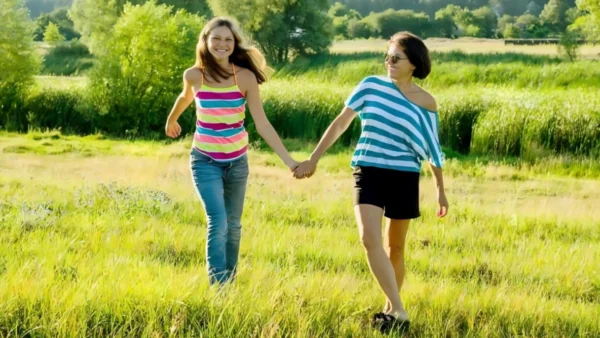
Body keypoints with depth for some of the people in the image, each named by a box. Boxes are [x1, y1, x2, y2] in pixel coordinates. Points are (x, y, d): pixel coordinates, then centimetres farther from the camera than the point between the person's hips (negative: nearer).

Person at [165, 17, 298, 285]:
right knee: (218, 223, -17)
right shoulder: (194, 76, -10)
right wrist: (171, 121, 33)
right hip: (205, 161, -2)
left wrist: (289, 160, -15)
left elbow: (262, 125, -9)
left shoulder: (245, 78, -10)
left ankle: (230, 283, 27)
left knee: (233, 225, 12)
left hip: (237, 161, 2)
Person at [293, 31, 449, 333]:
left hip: (404, 178, 0)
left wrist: (440, 190, 14)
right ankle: (399, 312, -18)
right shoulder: (371, 86, -1)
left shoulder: (426, 103, -1)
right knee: (370, 238, -19)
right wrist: (314, 159, 5)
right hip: (369, 173, 0)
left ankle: (391, 309, 28)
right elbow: (340, 123, 6)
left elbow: (432, 149, 9)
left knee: (395, 247, 9)